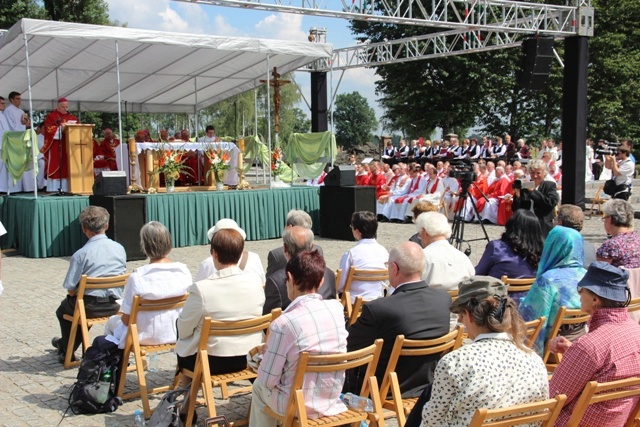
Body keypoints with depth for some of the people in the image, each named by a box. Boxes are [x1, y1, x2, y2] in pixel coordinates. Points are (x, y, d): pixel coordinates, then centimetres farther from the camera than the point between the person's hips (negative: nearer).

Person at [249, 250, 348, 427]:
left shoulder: (283, 324, -25)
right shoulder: (336, 309, -9)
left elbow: (268, 380, -17)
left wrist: (268, 352, 4)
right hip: (332, 400, 5)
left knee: (259, 386, 27)